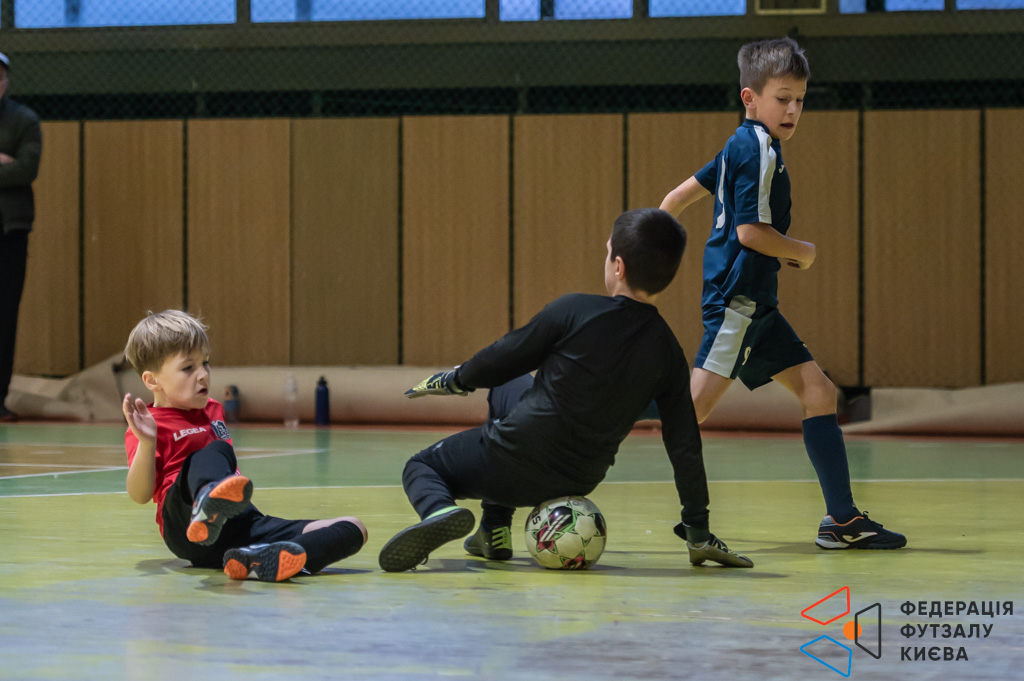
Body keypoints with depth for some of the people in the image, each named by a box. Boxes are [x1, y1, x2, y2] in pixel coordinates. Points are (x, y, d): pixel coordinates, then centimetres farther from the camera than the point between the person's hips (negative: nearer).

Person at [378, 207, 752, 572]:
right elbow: (685, 446, -1)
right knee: (506, 390, 34)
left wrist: (455, 379, 18)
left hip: (517, 463, -5)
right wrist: (699, 532, 7)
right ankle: (494, 531, 27)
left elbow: (500, 361, -3)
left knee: (421, 466, 23)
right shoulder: (665, 350, -4)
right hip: (578, 484, 5)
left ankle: (439, 508, -16)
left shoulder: (574, 311, -15)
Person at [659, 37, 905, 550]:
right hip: (737, 299, -10)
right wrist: (803, 253, -4)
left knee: (818, 392, 6)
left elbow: (679, 195, 21)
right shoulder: (759, 148, -13)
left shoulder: (739, 147, 16)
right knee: (694, 406, -17)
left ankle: (843, 520, 6)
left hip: (756, 305, 10)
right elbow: (751, 230, -19)